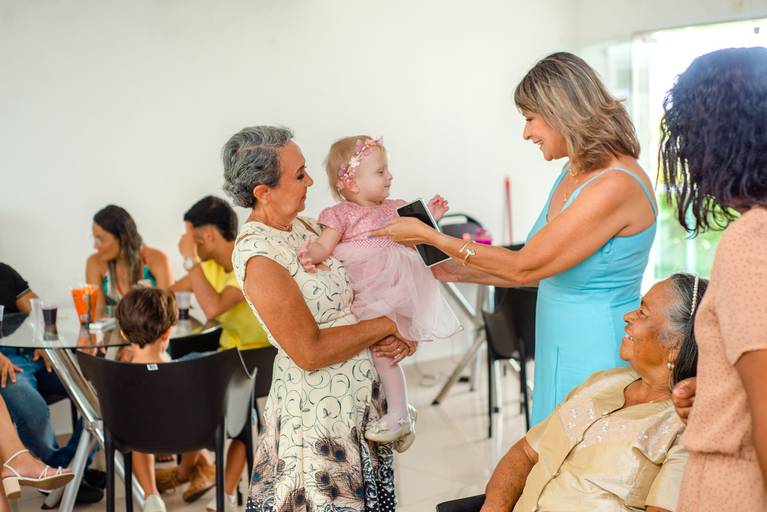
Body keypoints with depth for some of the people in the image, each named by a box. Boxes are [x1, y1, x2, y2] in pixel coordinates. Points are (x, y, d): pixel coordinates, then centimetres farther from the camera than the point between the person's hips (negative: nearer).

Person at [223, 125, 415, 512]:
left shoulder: (301, 226, 5)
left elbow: (346, 297, 14)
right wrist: (387, 326, -13)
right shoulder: (258, 256, -21)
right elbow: (310, 352, -22)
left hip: (360, 399, 8)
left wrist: (398, 338, -5)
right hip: (318, 410, -8)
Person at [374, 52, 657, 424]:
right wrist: (457, 273, 14)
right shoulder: (574, 174, 8)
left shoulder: (617, 185, -21)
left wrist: (429, 236, -9)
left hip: (597, 351, -8)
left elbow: (525, 267, -17)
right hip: (560, 351, 8)